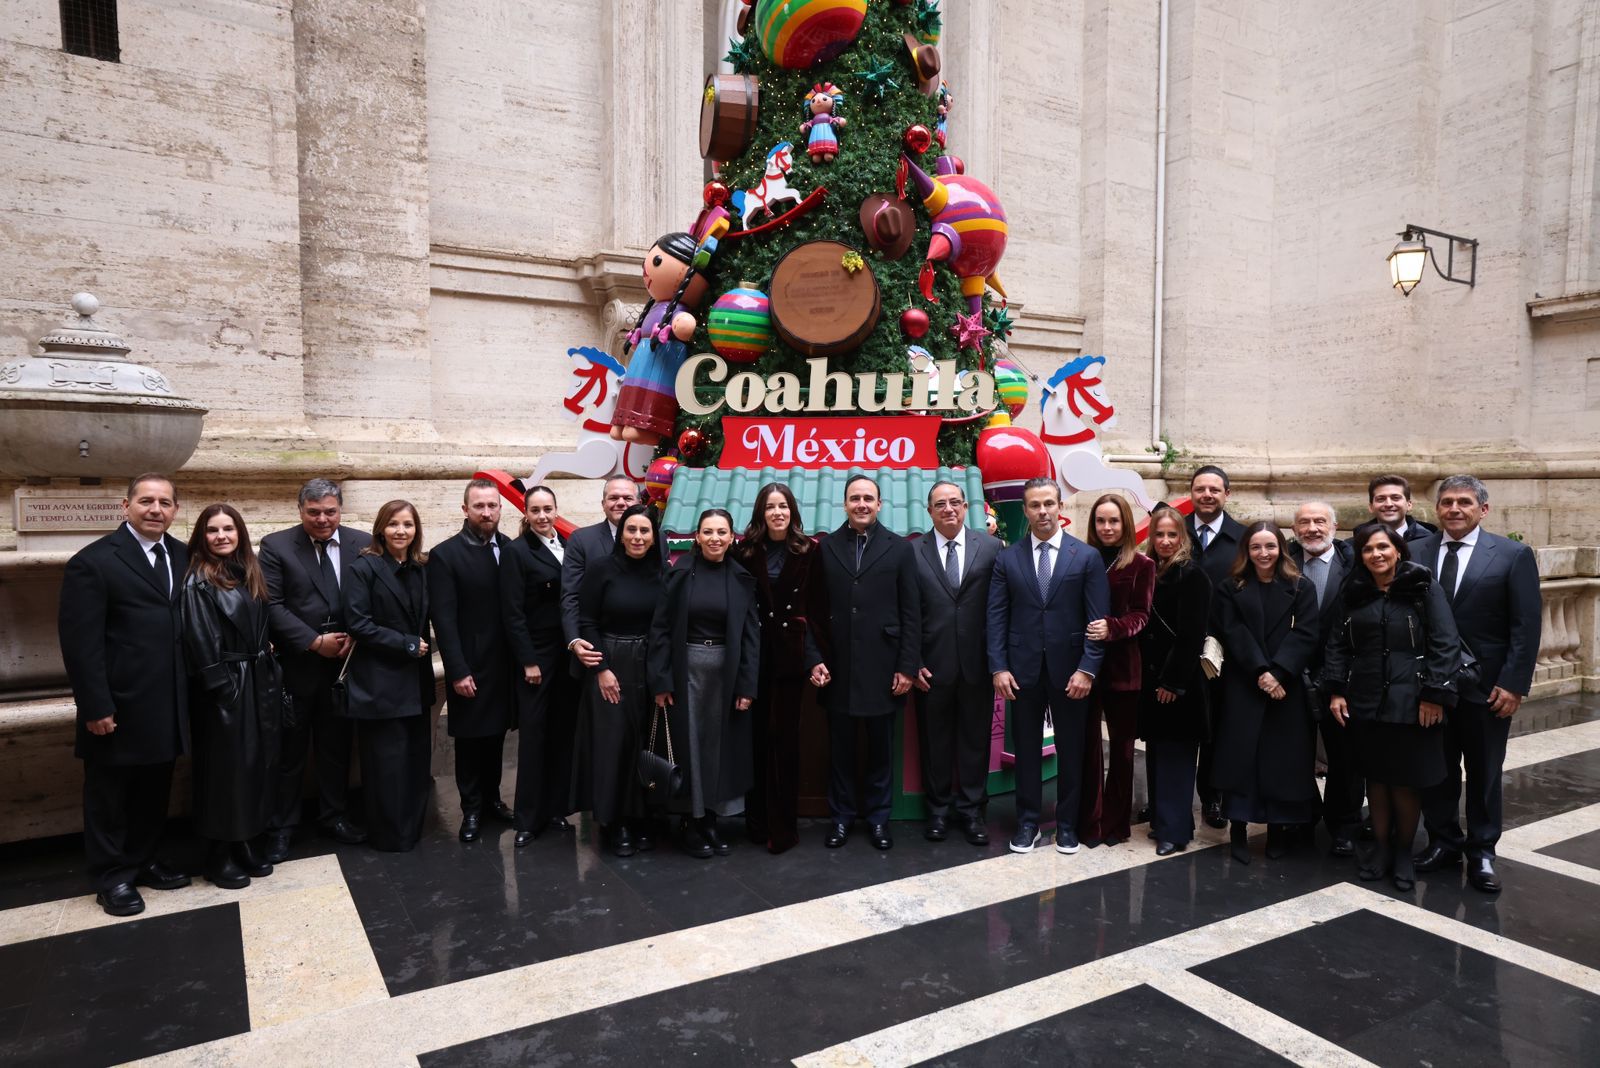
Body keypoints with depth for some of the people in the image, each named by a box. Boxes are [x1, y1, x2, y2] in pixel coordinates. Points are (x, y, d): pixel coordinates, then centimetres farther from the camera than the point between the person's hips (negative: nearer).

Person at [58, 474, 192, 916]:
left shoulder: (183, 556, 6)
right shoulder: (93, 561, -11)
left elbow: (189, 623, 7)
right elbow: (80, 641, -14)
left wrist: (189, 692, 2)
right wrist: (96, 707, -16)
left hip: (167, 705, 6)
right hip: (120, 706, -5)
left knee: (155, 791, 19)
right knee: (110, 795, 11)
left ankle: (143, 860, 36)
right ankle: (111, 877, 26)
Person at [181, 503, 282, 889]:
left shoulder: (248, 575, 10)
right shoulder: (198, 581, -10)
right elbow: (200, 644, -14)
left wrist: (268, 677, 7)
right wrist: (221, 690, -16)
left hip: (257, 684, 7)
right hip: (222, 690, -6)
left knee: (254, 764, 12)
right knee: (224, 769, 3)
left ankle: (244, 845, 25)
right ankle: (219, 856, 16)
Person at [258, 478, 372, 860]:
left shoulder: (363, 543, 1)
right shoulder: (275, 546, -5)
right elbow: (272, 605, -9)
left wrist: (354, 637, -11)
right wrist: (315, 642, -14)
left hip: (344, 660, 2)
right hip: (295, 664, -2)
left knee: (337, 745, 14)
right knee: (289, 750, 7)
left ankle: (335, 816, 29)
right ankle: (280, 828, 20)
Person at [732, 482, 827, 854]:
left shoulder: (808, 552, 1)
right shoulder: (745, 551, 2)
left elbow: (817, 606, -1)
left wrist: (814, 655, -10)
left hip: (790, 655, -1)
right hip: (753, 653, 1)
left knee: (783, 736, 3)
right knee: (755, 734, 5)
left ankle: (783, 826, 12)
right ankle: (756, 819, 18)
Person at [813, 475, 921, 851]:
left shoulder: (899, 548, 1)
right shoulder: (825, 548, 4)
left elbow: (911, 612, 0)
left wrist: (907, 666, -5)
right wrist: (815, 659, -3)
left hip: (883, 667, 0)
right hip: (837, 667, 1)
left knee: (881, 747, 10)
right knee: (840, 747, 11)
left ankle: (877, 816, 26)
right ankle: (841, 816, 27)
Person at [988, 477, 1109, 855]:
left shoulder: (1087, 557, -1)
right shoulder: (1007, 558, 3)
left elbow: (1098, 619, -4)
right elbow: (997, 618, 1)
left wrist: (1087, 669, -12)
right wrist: (999, 667, -7)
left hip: (1069, 670, -1)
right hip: (1023, 670, 1)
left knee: (1070, 749, 10)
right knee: (1026, 749, 10)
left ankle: (1067, 823, 25)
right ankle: (1027, 822, 23)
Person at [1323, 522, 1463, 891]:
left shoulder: (1424, 588, -4)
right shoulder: (1353, 593, 6)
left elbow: (1446, 645, -7)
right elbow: (1338, 645, 8)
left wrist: (1435, 695, -13)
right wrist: (1336, 691, 0)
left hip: (1410, 702, -3)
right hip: (1365, 703, 3)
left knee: (1405, 782, 4)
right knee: (1376, 778, 12)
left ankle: (1404, 850, 23)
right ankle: (1380, 845, 26)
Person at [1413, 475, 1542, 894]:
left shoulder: (1513, 555, -4)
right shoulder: (1415, 552, 1)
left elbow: (1526, 626, -7)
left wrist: (1513, 684, -12)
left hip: (1487, 686, -2)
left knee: (1484, 774, 11)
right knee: (1435, 770, 11)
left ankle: (1481, 852, 25)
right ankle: (1444, 842, 28)